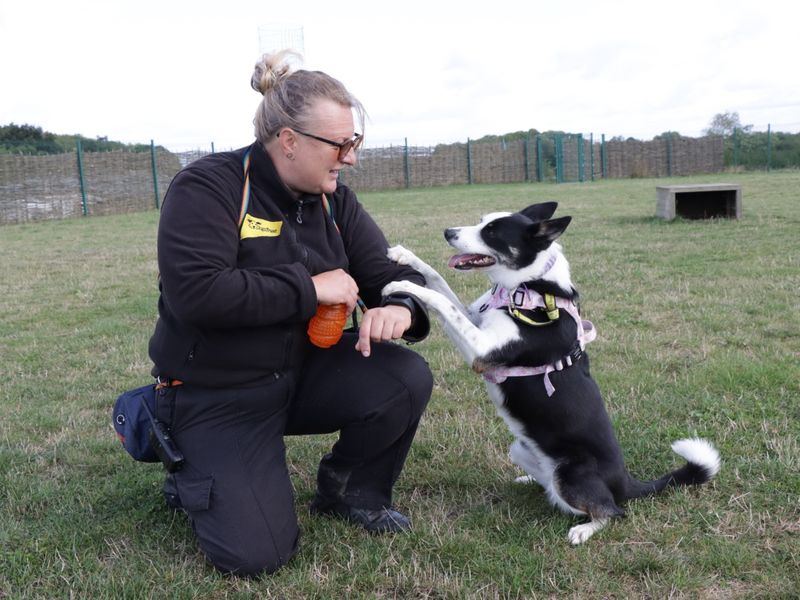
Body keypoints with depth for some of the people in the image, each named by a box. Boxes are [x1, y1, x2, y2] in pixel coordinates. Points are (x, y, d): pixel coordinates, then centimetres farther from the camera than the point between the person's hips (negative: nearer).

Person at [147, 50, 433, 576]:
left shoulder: (333, 200, 0)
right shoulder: (208, 188, -18)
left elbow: (390, 272, -2)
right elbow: (196, 293, -31)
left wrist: (399, 307, -28)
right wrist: (310, 287, -27)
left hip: (306, 371, 6)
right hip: (216, 394, -5)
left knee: (408, 378, -19)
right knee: (257, 552, -16)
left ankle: (352, 490, 9)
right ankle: (195, 477, 17)